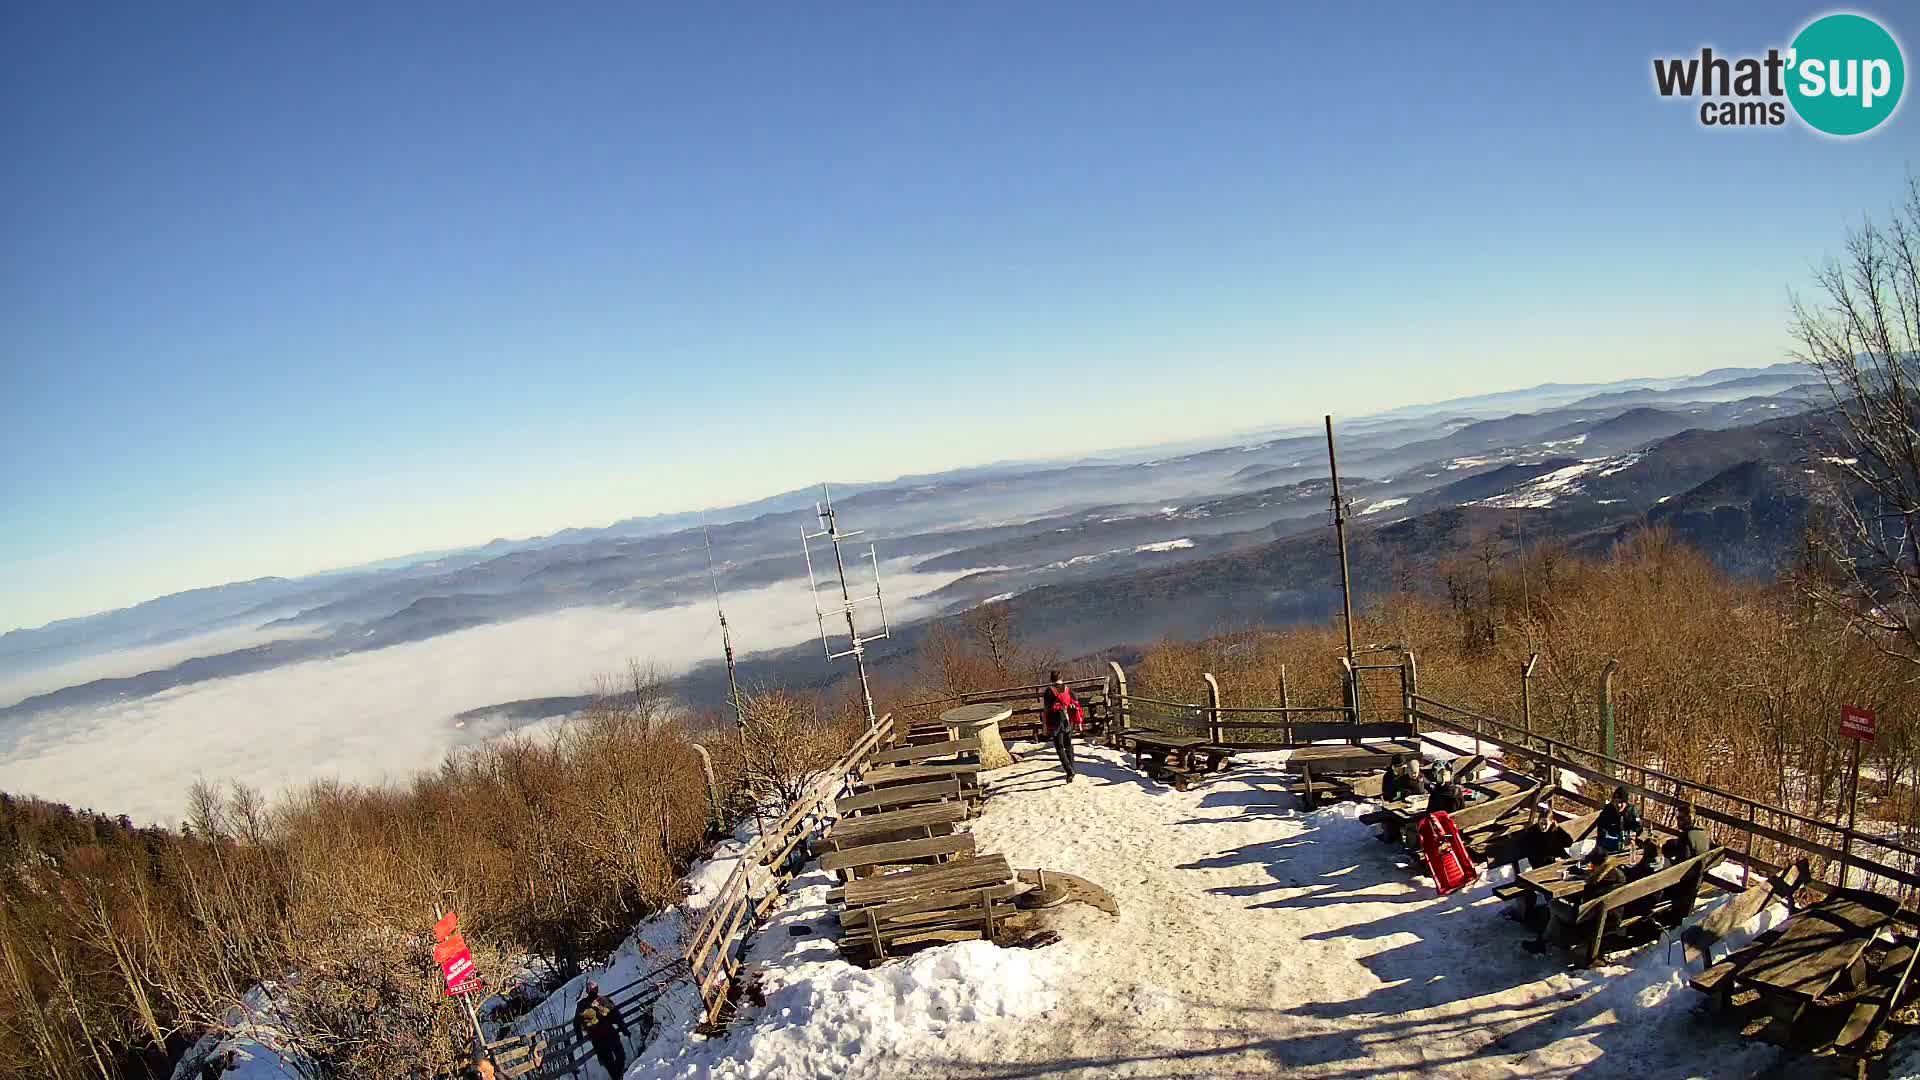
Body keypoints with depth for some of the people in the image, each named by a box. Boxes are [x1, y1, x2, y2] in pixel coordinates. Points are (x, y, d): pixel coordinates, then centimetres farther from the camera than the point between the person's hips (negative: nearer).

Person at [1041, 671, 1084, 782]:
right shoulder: (1068, 690, 5)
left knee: (1060, 748, -1)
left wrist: (1046, 726, -2)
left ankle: (1069, 771, -16)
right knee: (1068, 746, 20)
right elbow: (1076, 706, 4)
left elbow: (1046, 710, -6)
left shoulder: (1048, 692, -5)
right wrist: (1078, 722, 10)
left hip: (1056, 722, -4)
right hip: (1068, 722, 4)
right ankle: (1071, 769, 26)